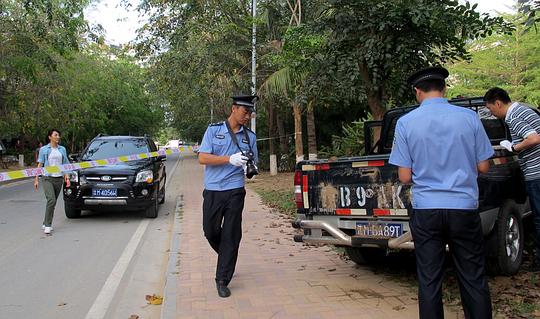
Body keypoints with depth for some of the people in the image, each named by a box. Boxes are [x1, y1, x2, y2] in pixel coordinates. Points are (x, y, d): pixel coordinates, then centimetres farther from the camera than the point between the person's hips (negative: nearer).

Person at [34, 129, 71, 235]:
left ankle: (45, 224, 21)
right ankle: (47, 225, -14)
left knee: (53, 202, 7)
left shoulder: (62, 149, 12)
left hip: (59, 178, 4)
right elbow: (40, 165, 3)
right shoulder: (44, 149, 4)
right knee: (51, 200, -20)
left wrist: (67, 176, 0)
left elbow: (65, 165, 14)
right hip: (47, 178, -4)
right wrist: (36, 179, -2)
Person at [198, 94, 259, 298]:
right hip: (212, 191, 0)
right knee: (210, 231, 8)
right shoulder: (213, 130, 1)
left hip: (235, 191, 0)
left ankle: (222, 281, 10)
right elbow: (202, 158, -7)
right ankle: (227, 257, 38)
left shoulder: (250, 136, 8)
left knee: (231, 236, -1)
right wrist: (230, 159, -20)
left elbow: (254, 162, 16)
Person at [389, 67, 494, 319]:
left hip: (425, 210, -1)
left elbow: (405, 177, -4)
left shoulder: (405, 123, -4)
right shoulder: (469, 117, -1)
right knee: (473, 279, 12)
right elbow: (483, 167, 4)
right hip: (464, 207, 1)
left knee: (429, 281, 7)